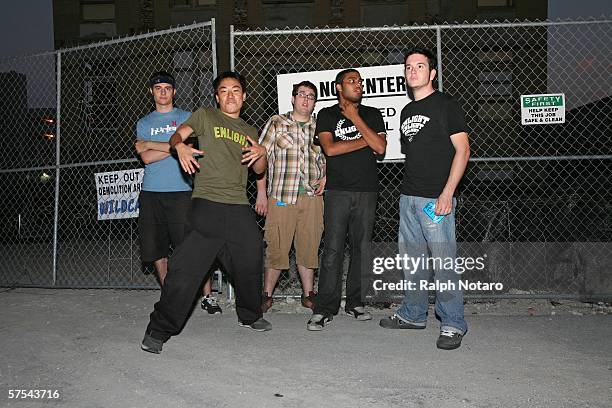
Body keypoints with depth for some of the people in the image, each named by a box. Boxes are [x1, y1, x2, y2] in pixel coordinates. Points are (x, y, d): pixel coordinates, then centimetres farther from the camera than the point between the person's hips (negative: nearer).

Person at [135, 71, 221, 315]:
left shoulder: (186, 118, 9)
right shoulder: (143, 123, 15)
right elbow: (146, 157, 1)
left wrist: (150, 144, -2)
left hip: (180, 192, -3)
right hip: (151, 193, 3)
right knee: (156, 249, 4)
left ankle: (207, 296, 4)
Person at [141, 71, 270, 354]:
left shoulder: (249, 131, 22)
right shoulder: (206, 116, 10)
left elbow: (258, 170, 19)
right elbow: (178, 134, -3)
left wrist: (262, 153, -3)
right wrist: (180, 146, -26)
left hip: (239, 207, 5)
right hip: (207, 203, -5)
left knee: (250, 264, 13)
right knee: (186, 268, -12)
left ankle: (250, 316, 37)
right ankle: (158, 331, -2)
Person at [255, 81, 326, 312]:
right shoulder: (277, 123, 5)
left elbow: (328, 157, 26)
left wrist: (325, 177, 6)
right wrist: (261, 192, -3)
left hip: (312, 196, 3)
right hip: (281, 196, -3)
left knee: (309, 247, 7)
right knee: (277, 247, -1)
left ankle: (308, 294, 19)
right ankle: (267, 295, 13)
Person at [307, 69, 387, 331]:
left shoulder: (372, 114, 14)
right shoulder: (327, 115, 9)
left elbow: (380, 147, -1)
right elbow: (330, 149, -8)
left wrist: (356, 119, -2)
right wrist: (365, 141, -2)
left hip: (367, 191, 3)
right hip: (338, 191, -2)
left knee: (362, 247, 4)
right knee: (333, 249, -7)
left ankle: (355, 302, 15)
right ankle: (325, 309, -3)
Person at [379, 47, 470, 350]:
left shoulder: (445, 105, -2)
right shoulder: (407, 111, 18)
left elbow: (462, 150, -8)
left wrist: (447, 193, -16)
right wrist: (409, 187, 12)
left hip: (436, 198, -7)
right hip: (408, 197, 7)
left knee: (443, 263, -5)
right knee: (412, 260, 13)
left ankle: (453, 324, 6)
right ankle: (413, 314, 26)